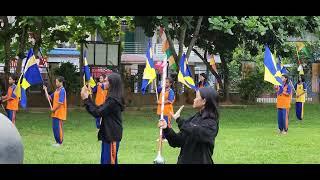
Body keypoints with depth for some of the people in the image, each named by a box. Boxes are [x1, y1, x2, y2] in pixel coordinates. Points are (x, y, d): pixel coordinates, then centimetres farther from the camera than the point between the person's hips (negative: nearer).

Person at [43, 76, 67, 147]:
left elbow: (60, 102, -19)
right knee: (55, 127, 11)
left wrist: (54, 109, -14)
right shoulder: (57, 90, 16)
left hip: (59, 113, -9)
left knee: (58, 127, -8)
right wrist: (46, 90, 11)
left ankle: (60, 142, -3)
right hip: (55, 113, 9)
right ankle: (58, 141, 17)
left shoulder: (62, 90, -13)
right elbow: (50, 98, 22)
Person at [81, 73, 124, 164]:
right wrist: (88, 98, 10)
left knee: (108, 161, -5)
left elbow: (97, 113, -19)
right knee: (105, 160, 15)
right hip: (109, 134, 10)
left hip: (112, 135, -10)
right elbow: (99, 109, 14)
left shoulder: (113, 100, -20)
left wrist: (86, 100, -13)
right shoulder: (113, 98, 12)